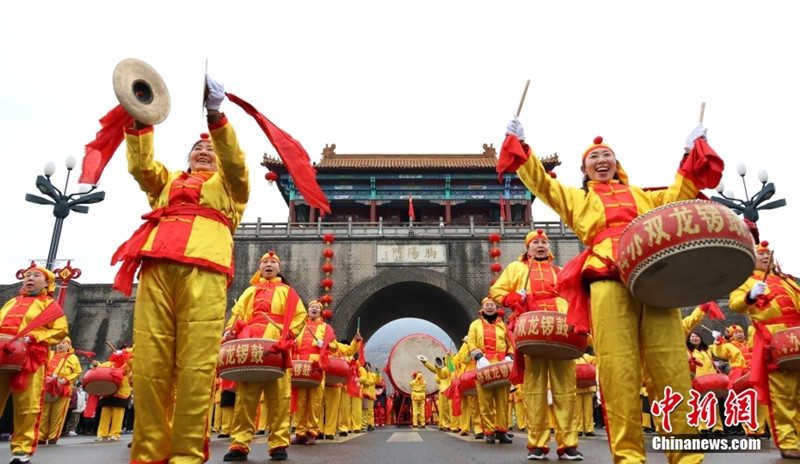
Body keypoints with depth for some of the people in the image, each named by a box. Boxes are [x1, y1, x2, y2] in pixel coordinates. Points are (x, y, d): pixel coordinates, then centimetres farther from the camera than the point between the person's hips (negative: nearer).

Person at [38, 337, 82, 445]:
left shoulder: (72, 358, 5)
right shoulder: (50, 354, 16)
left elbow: (78, 372, 0)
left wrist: (65, 380, -13)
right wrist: (45, 377, -8)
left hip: (62, 390, -3)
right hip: (47, 388, 3)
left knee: (57, 415, -2)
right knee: (43, 413, 3)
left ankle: (53, 437, 6)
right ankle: (41, 437, 11)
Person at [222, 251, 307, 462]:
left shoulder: (287, 291, 20)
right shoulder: (250, 292, 26)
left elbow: (300, 316, 10)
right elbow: (237, 313, 14)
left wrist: (289, 334, -7)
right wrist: (230, 330, -6)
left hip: (277, 348, -1)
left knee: (279, 397, -4)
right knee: (245, 396, -4)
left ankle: (279, 444, -1)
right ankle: (239, 444, -2)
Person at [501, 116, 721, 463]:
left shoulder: (643, 196, 36)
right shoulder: (577, 199, 28)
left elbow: (681, 193, 32)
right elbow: (540, 181, 20)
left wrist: (694, 150, 29)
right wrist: (518, 143, 13)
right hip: (607, 280, -2)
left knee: (672, 369, -5)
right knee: (619, 371, -10)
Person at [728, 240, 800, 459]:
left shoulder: (782, 277, 23)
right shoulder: (745, 280, 5)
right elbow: (734, 304, -10)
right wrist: (750, 297, -30)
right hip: (774, 344, -6)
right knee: (782, 396, -4)